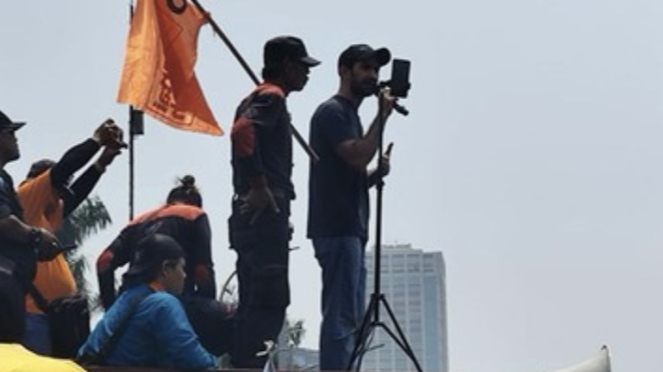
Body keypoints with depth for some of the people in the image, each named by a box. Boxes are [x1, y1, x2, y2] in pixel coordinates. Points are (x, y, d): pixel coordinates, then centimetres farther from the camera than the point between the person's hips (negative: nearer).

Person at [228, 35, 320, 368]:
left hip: (255, 213, 10)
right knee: (270, 302, -13)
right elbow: (241, 132, -24)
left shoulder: (257, 97, 23)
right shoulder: (272, 97, -7)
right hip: (266, 212, -10)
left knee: (254, 303, 10)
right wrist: (259, 187, -23)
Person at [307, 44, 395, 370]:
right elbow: (358, 157, -20)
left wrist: (377, 174, 5)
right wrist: (382, 117, -11)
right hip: (337, 229, -10)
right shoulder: (332, 112, -6)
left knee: (351, 317, 10)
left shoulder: (350, 115, 23)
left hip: (350, 229, 10)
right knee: (341, 317, -13)